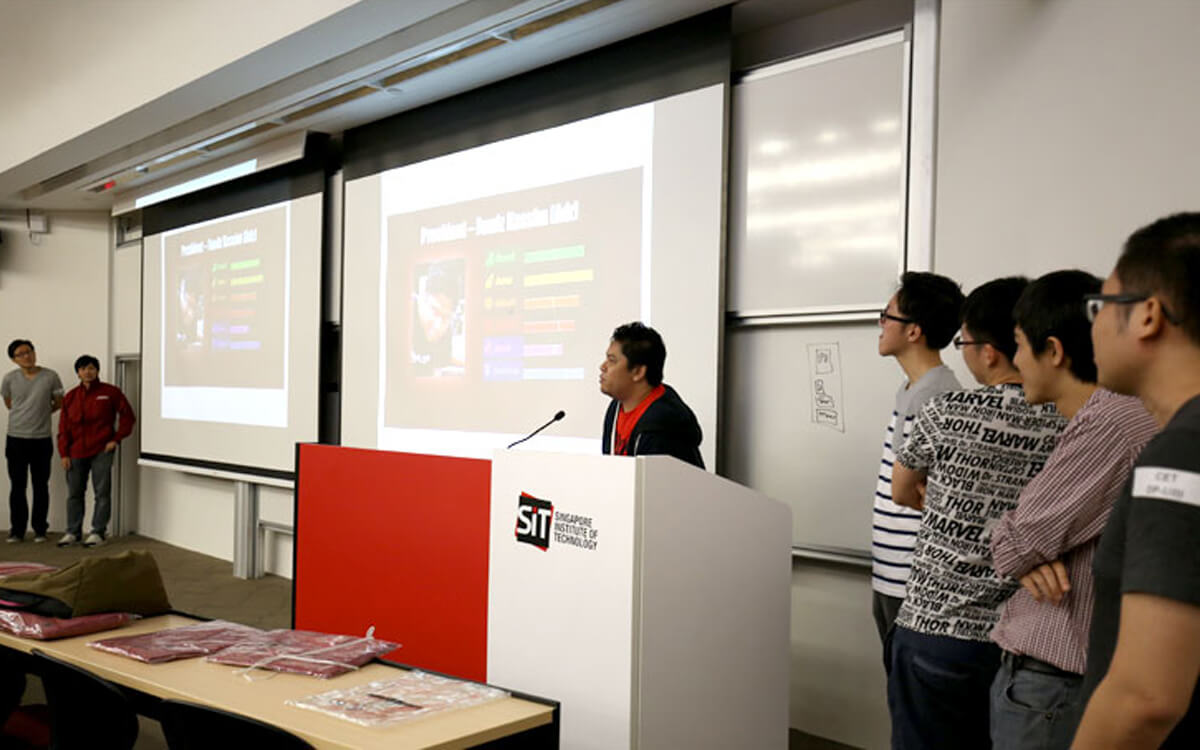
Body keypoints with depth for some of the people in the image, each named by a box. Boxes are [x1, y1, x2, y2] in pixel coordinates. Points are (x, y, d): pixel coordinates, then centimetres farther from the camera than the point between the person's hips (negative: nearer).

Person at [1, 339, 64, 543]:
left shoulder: (50, 377, -4)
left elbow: (59, 403, 9)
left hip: (41, 439, -1)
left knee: (41, 486, 6)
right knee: (17, 486, 5)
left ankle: (40, 530, 13)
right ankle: (17, 530, 12)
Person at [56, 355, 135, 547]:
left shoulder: (110, 392, -1)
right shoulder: (71, 396, 8)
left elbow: (127, 415, 3)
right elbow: (64, 427, 8)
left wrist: (116, 438, -4)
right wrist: (64, 453, 1)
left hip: (101, 451, -3)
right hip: (76, 453, 3)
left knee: (102, 493, -1)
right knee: (74, 493, 9)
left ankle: (98, 532, 6)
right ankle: (73, 531, 20)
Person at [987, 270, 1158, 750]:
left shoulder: (1110, 425, -22)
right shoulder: (1097, 417, 10)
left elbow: (1011, 549, -20)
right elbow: (1052, 524, 15)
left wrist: (1015, 541, 3)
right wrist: (1037, 553, -7)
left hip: (1048, 677, -9)